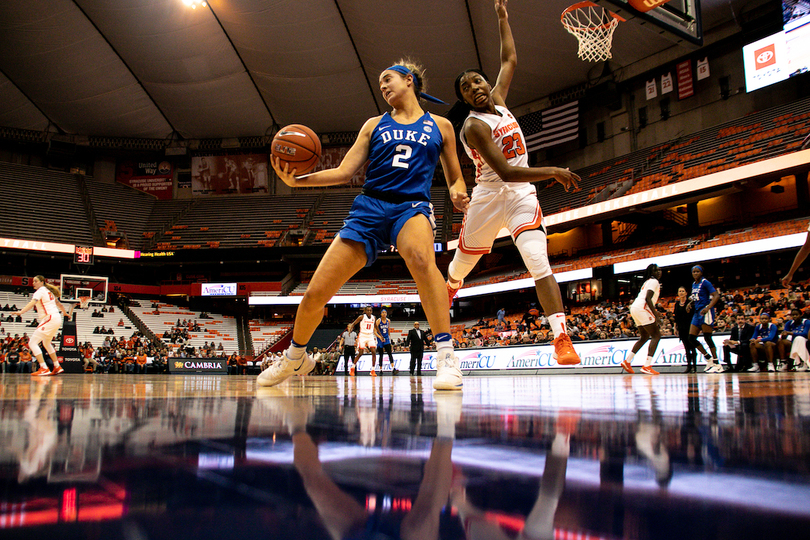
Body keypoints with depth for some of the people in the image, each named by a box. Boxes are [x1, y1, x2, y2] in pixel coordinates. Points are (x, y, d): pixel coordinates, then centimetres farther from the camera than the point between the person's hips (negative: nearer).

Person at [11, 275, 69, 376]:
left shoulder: (40, 291, -7)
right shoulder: (49, 291, 19)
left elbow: (32, 303, -25)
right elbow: (58, 304, 31)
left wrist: (20, 312, -39)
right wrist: (65, 313, 48)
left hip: (50, 319, -10)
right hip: (57, 319, 10)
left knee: (32, 343, -10)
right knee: (46, 343, 27)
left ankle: (44, 369, -19)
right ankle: (57, 367, 31)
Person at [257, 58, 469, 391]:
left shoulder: (440, 126, 15)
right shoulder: (374, 125, 18)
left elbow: (455, 179, 19)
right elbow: (344, 172, 10)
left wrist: (457, 193, -6)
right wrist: (297, 180, -4)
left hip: (411, 206, -2)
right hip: (369, 207, 2)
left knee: (420, 258, -41)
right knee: (314, 295, -2)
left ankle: (446, 355, -38)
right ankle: (295, 358, 26)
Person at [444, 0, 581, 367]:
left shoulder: (498, 100, 8)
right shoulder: (473, 125, -14)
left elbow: (510, 59, 23)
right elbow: (505, 171, -23)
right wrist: (552, 172, -22)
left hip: (522, 195, 4)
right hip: (490, 196, -4)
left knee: (539, 264, -18)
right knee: (460, 267, 13)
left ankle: (562, 340, -26)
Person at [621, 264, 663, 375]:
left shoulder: (648, 282, 25)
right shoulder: (654, 281, -5)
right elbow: (648, 298, -17)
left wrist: (654, 312, 29)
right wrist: (656, 315, -20)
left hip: (635, 308, 10)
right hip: (641, 308, -10)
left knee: (644, 337, 19)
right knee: (656, 335, -9)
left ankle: (627, 361, 17)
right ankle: (647, 366, -18)